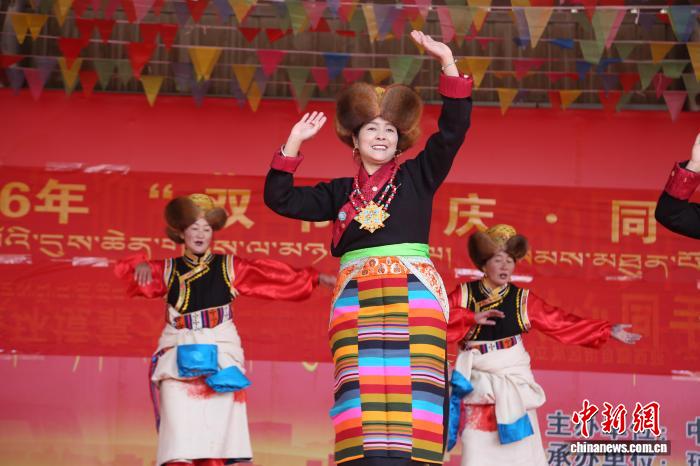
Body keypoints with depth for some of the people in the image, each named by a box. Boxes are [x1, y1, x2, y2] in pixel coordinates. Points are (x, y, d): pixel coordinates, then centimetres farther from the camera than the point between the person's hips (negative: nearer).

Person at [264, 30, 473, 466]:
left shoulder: (417, 176, 14)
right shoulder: (340, 192, 20)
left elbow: (453, 130, 5)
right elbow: (280, 198, 16)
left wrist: (448, 63, -2)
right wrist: (295, 142, 11)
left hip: (412, 295, -2)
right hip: (357, 300, 2)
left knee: (410, 384, -11)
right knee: (362, 389, -9)